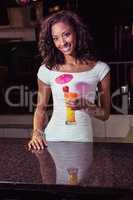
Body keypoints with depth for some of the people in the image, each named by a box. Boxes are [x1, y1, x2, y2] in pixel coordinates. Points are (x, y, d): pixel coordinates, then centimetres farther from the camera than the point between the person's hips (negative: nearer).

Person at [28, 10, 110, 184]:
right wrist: (37, 132, -6)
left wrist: (85, 106, -15)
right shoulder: (47, 70, 0)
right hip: (53, 140, 1)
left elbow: (105, 114, 2)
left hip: (83, 141, 0)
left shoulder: (100, 69, -2)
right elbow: (41, 107, 9)